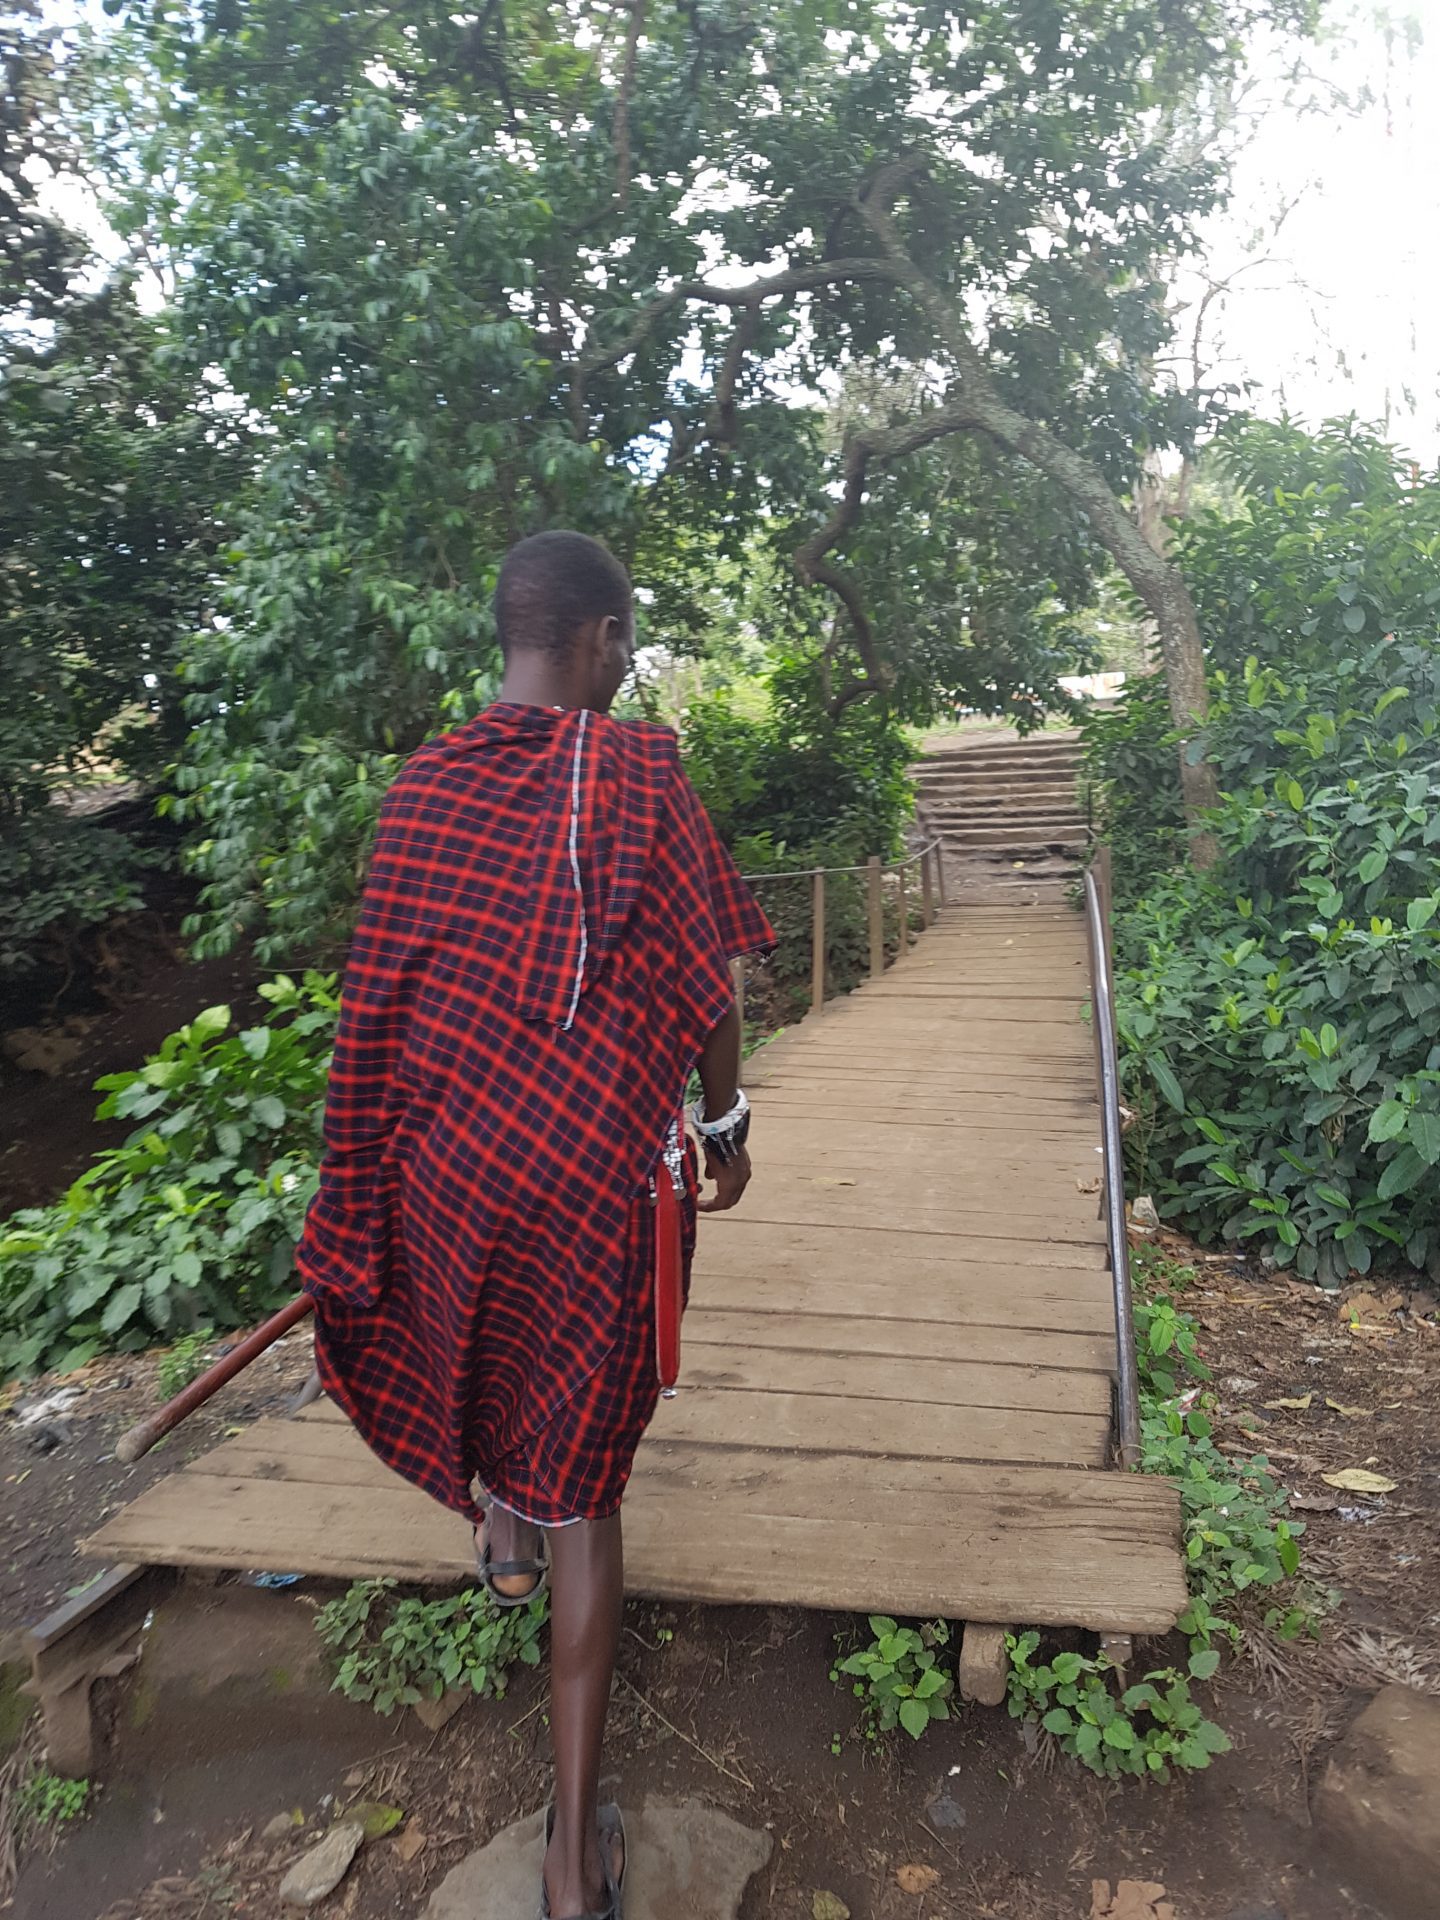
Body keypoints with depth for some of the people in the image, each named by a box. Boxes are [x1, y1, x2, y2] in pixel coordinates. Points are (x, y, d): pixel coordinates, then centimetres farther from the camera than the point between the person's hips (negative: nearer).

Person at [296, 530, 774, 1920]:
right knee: (583, 1466, 7)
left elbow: (382, 999, 5)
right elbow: (704, 985, -9)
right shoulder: (638, 772, -12)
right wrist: (725, 1123, 7)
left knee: (480, 1336, 34)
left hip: (450, 1153, 4)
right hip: (603, 1165, -3)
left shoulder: (421, 785, -2)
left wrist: (366, 1191, 17)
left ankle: (499, 1533, 60)